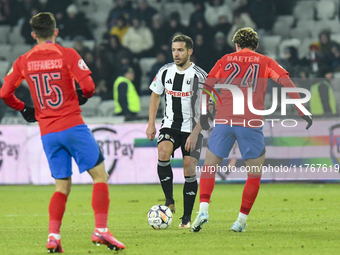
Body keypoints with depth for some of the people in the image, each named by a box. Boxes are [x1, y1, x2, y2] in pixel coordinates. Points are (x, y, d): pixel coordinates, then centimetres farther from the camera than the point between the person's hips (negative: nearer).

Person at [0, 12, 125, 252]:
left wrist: (23, 109, 19)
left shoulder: (23, 62, 5)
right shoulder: (67, 54, -5)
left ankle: (53, 235, -4)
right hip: (73, 125, -4)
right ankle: (101, 230, -8)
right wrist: (83, 97, 9)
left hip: (47, 132, 4)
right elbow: (88, 86, -13)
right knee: (100, 176, 4)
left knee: (62, 185, 12)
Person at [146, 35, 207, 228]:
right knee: (163, 152, -26)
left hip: (192, 128, -3)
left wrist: (195, 134, -20)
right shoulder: (165, 72, 1)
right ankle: (169, 202, -14)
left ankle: (187, 218, 2)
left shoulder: (200, 76, -11)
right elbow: (156, 96, 16)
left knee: (189, 169, -9)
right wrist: (151, 124, 7)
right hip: (170, 125, 3)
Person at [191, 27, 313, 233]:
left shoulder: (226, 60, 17)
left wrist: (204, 114, 22)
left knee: (209, 167, 13)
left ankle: (203, 209, -8)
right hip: (251, 123, -1)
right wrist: (302, 112, -2)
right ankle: (241, 220, 7)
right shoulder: (265, 62, 13)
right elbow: (286, 82, 0)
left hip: (224, 121, 1)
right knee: (255, 174, 12)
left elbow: (206, 87, 12)